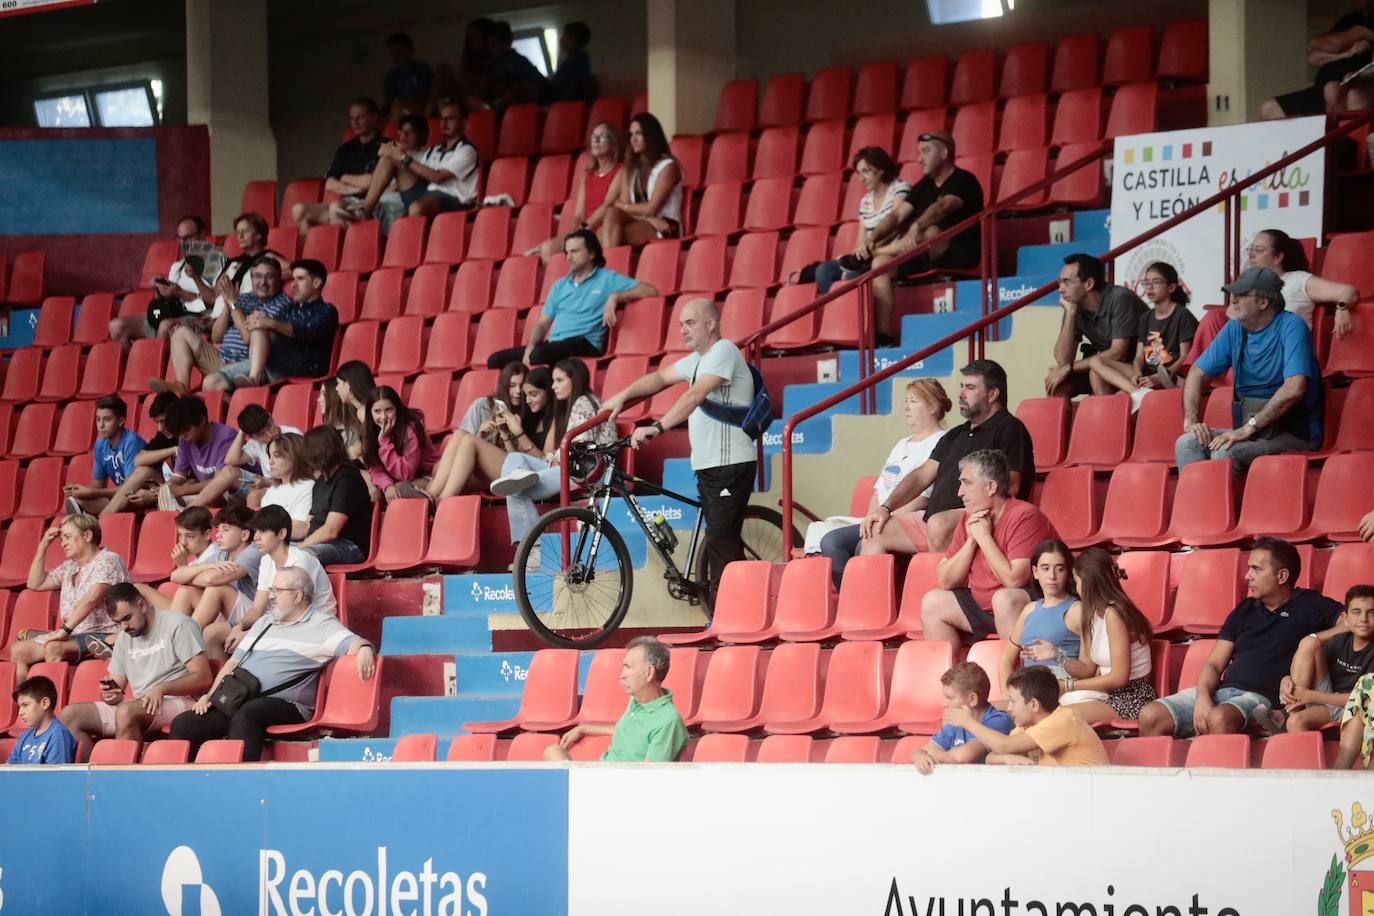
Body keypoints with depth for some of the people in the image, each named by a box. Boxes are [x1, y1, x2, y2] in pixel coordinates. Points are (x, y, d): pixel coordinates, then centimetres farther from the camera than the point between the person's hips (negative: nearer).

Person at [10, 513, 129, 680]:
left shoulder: (108, 560, -7)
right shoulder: (69, 568, 20)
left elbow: (90, 600, -19)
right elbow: (35, 584, 26)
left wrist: (65, 630, -25)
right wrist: (43, 546, 17)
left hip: (103, 634, -9)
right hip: (76, 635, 9)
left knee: (53, 649, -35)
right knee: (17, 650, -6)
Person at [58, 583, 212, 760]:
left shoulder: (178, 625, -2)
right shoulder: (124, 638, 19)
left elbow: (203, 678, -10)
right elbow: (116, 685, 18)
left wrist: (162, 689, -23)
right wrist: (110, 695, -7)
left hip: (178, 702, -7)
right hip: (140, 707, 7)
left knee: (126, 712, -37)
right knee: (69, 715, -8)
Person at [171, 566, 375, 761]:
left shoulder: (322, 625, 5)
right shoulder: (264, 622, 27)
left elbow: (352, 643, -11)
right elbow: (233, 663, 28)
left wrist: (365, 649, -37)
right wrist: (210, 695, 14)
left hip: (285, 705, -7)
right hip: (237, 702, 7)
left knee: (245, 716, -39)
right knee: (182, 725, -12)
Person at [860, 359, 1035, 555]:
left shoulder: (1009, 429, 0)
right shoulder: (955, 436, 28)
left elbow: (1010, 486, -12)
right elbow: (922, 475, 23)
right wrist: (885, 508, 9)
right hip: (932, 519, 9)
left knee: (938, 524, -39)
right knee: (875, 529, -3)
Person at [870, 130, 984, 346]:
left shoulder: (964, 181, -8)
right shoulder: (923, 186, 16)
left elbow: (942, 207, -28)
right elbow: (897, 215, 7)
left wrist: (916, 227, -47)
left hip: (960, 256, -8)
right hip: (925, 260, 8)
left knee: (930, 232, -38)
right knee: (880, 263, -15)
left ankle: (876, 251, -20)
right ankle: (883, 335, -21)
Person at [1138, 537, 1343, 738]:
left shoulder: (1308, 606, 9)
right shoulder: (1244, 610, 23)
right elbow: (1213, 664, 17)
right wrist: (1203, 696, -5)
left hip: (1261, 698, -6)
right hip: (1221, 691, 6)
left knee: (1219, 718, -41)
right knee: (1150, 716, -19)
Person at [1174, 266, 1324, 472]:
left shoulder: (1291, 327, -13)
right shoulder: (1235, 329, 9)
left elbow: (1294, 389, -25)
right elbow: (1197, 373, 17)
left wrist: (1248, 428, -23)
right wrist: (1190, 420, 0)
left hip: (1293, 434, -7)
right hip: (1248, 428, 7)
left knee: (1225, 452, -31)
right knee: (1186, 444, -15)